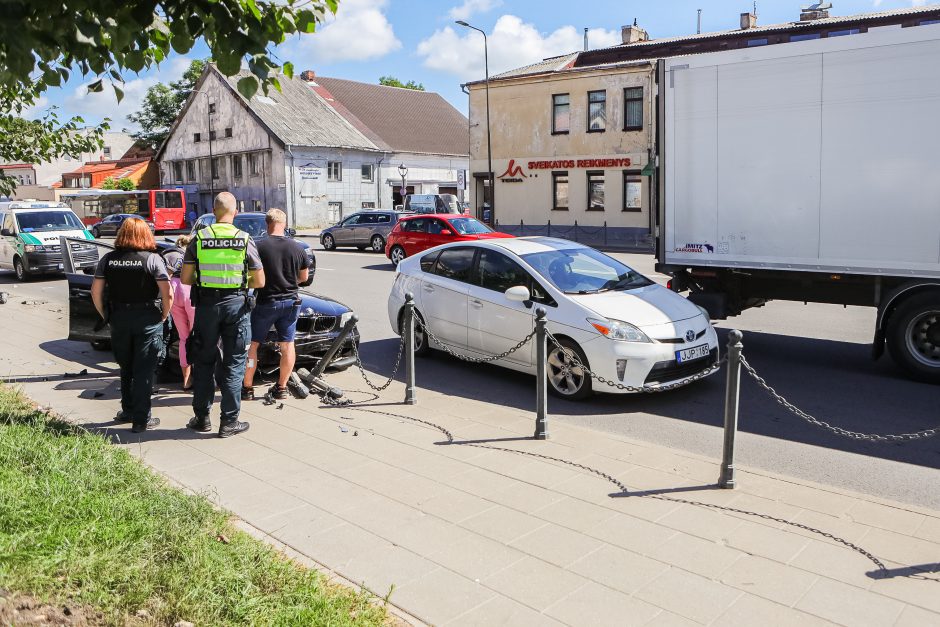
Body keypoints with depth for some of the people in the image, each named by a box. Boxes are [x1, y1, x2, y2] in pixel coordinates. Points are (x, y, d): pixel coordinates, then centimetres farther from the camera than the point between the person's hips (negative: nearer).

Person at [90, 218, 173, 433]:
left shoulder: (108, 259, 2)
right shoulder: (153, 259, -8)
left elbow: (96, 292, 1)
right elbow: (167, 295, -15)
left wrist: (106, 316, 11)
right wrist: (163, 317, -2)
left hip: (118, 319, 4)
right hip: (148, 320, -3)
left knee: (126, 367, 20)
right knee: (144, 370, 3)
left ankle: (128, 410, 32)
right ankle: (141, 419, 6)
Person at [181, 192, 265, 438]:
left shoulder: (199, 238, -1)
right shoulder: (245, 240, -3)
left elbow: (185, 278, -1)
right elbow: (259, 281, -2)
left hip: (206, 304, 1)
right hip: (236, 304, -1)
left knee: (204, 361, 14)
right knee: (233, 364, 6)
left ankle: (202, 418, 21)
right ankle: (229, 422, 9)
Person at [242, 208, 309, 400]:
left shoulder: (259, 247, -12)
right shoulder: (297, 248, 0)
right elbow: (304, 277, 11)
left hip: (266, 302, -3)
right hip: (290, 301, 3)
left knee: (252, 345, 8)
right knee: (287, 345, 11)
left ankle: (247, 388, 11)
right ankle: (281, 387, 16)